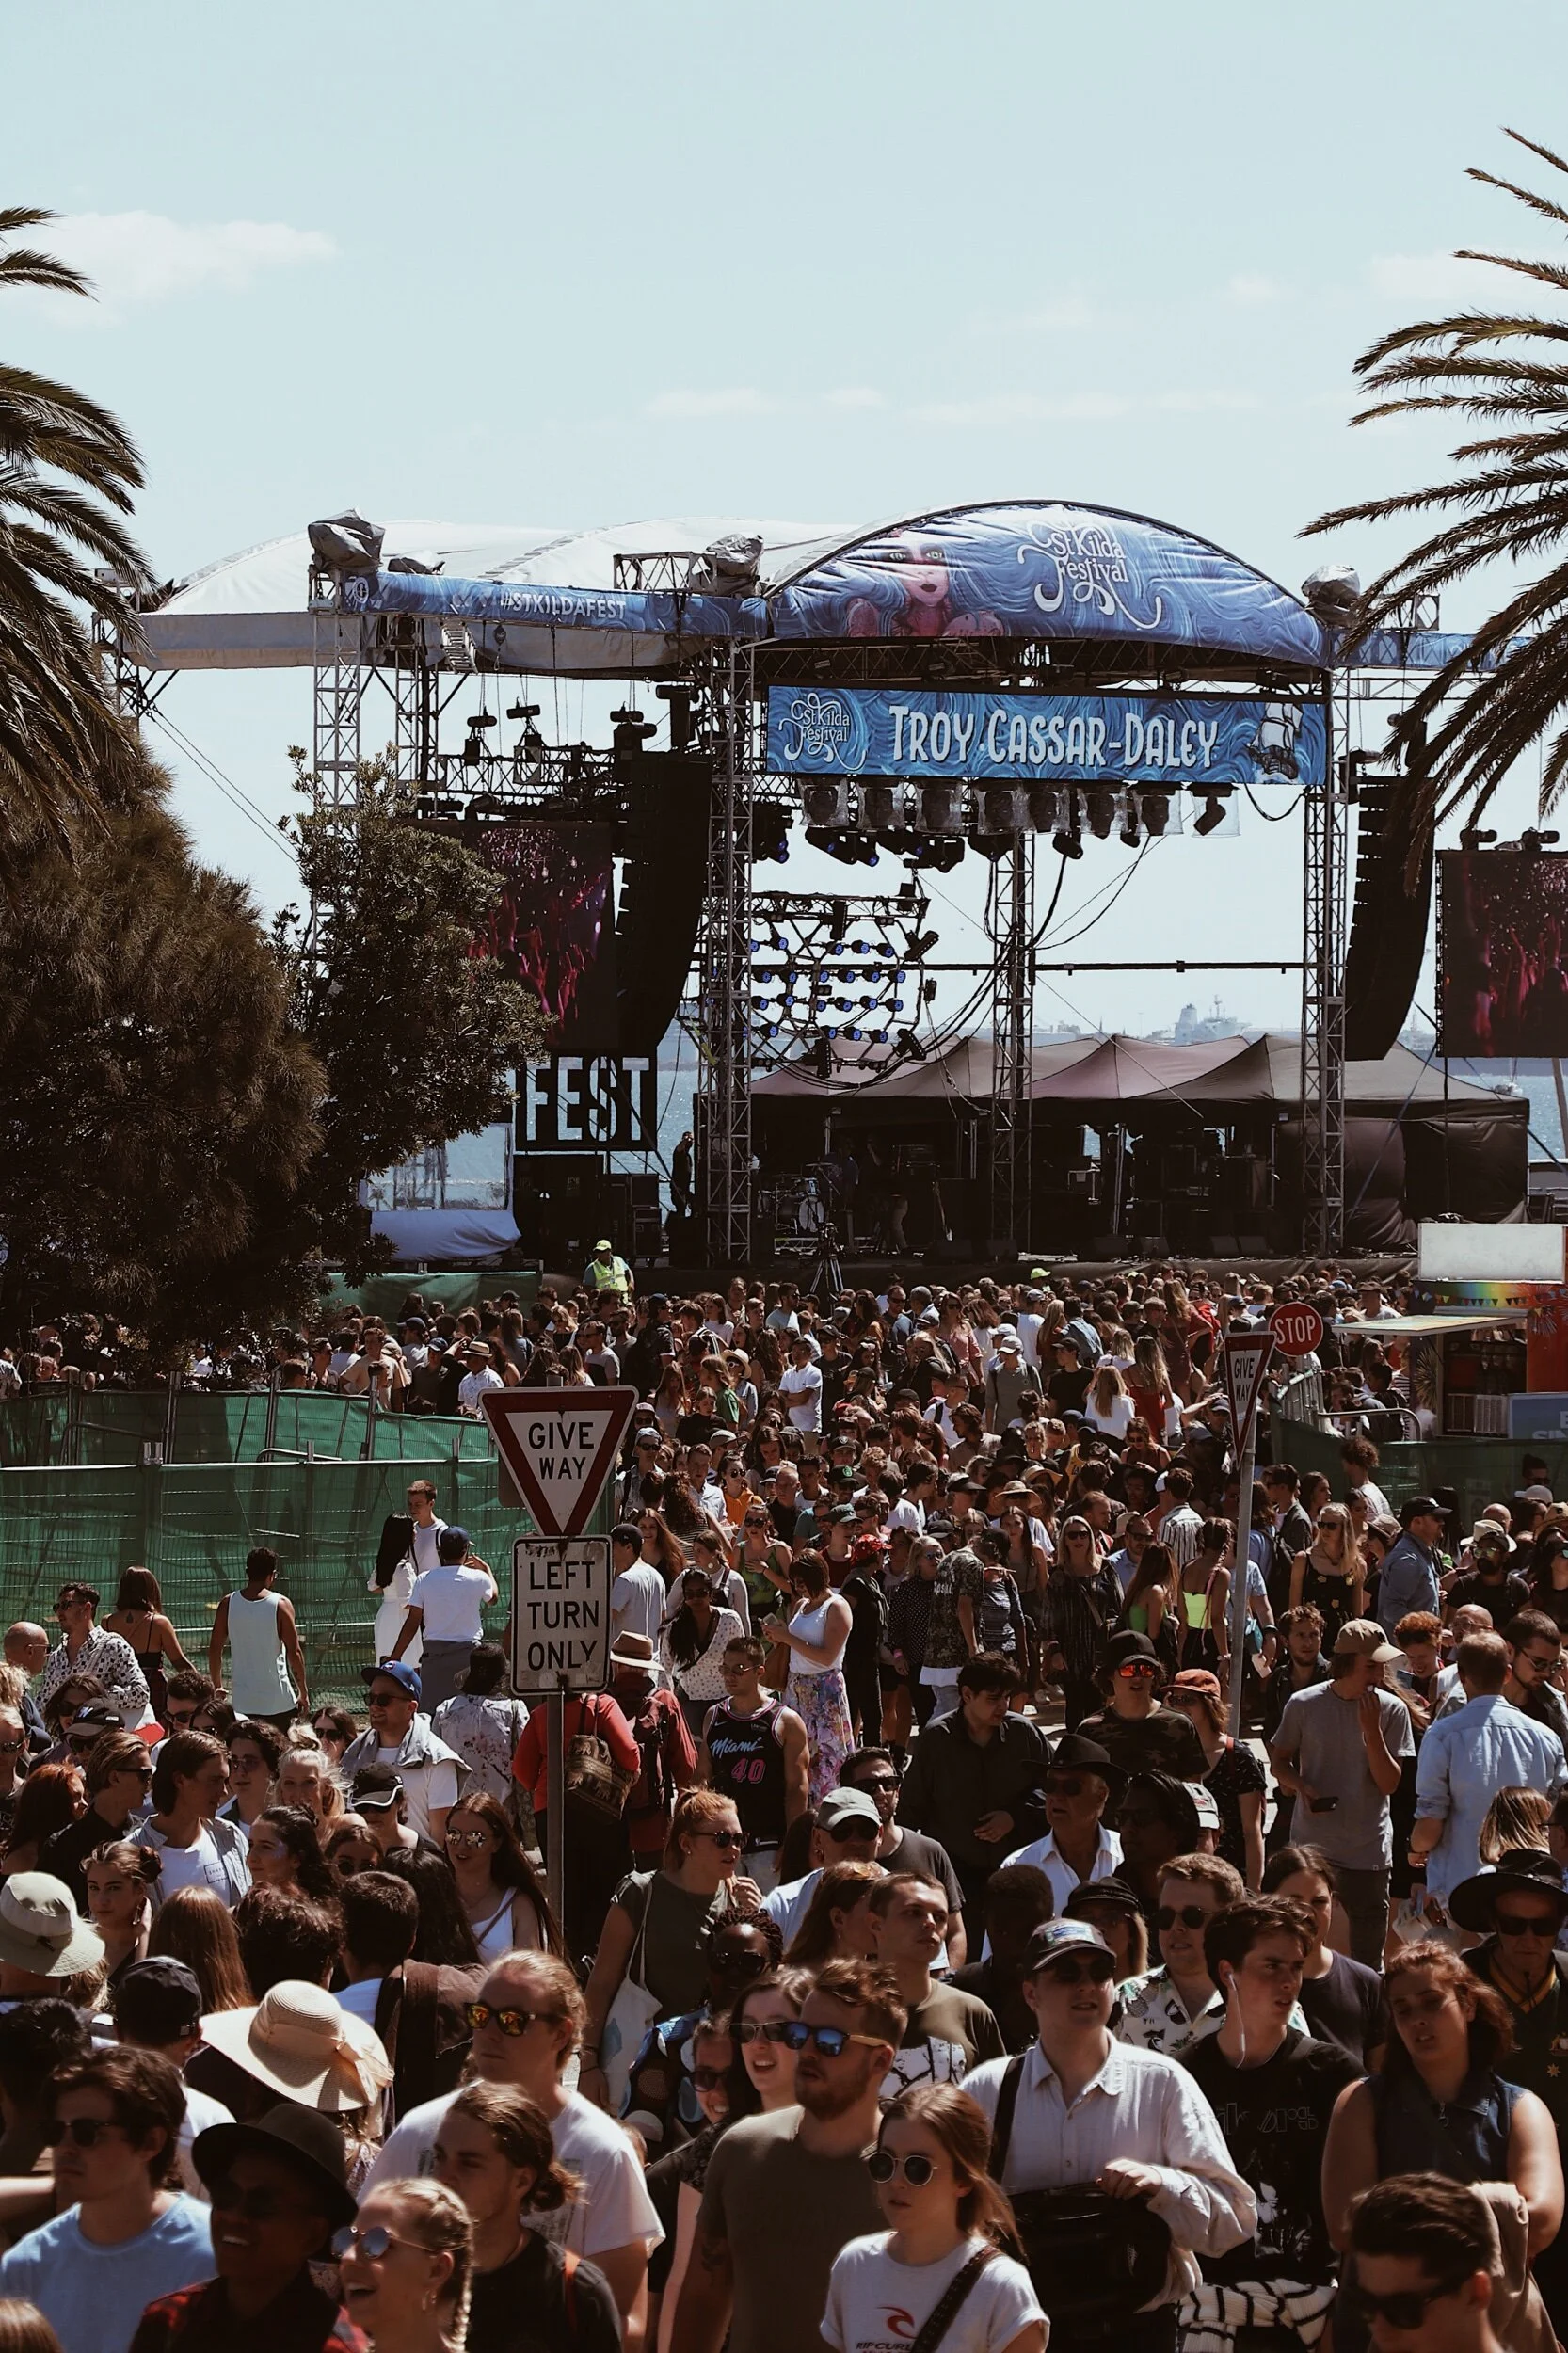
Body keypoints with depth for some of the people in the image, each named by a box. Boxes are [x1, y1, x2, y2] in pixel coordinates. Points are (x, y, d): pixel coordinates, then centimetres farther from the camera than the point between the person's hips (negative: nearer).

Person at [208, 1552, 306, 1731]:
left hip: (241, 1702, 2)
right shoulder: (281, 1604, -8)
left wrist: (217, 1686, 16)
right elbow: (294, 1652, -8)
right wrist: (303, 1692, 3)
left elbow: (214, 1649, 4)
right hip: (277, 1701, -2)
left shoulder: (228, 1604, 0)